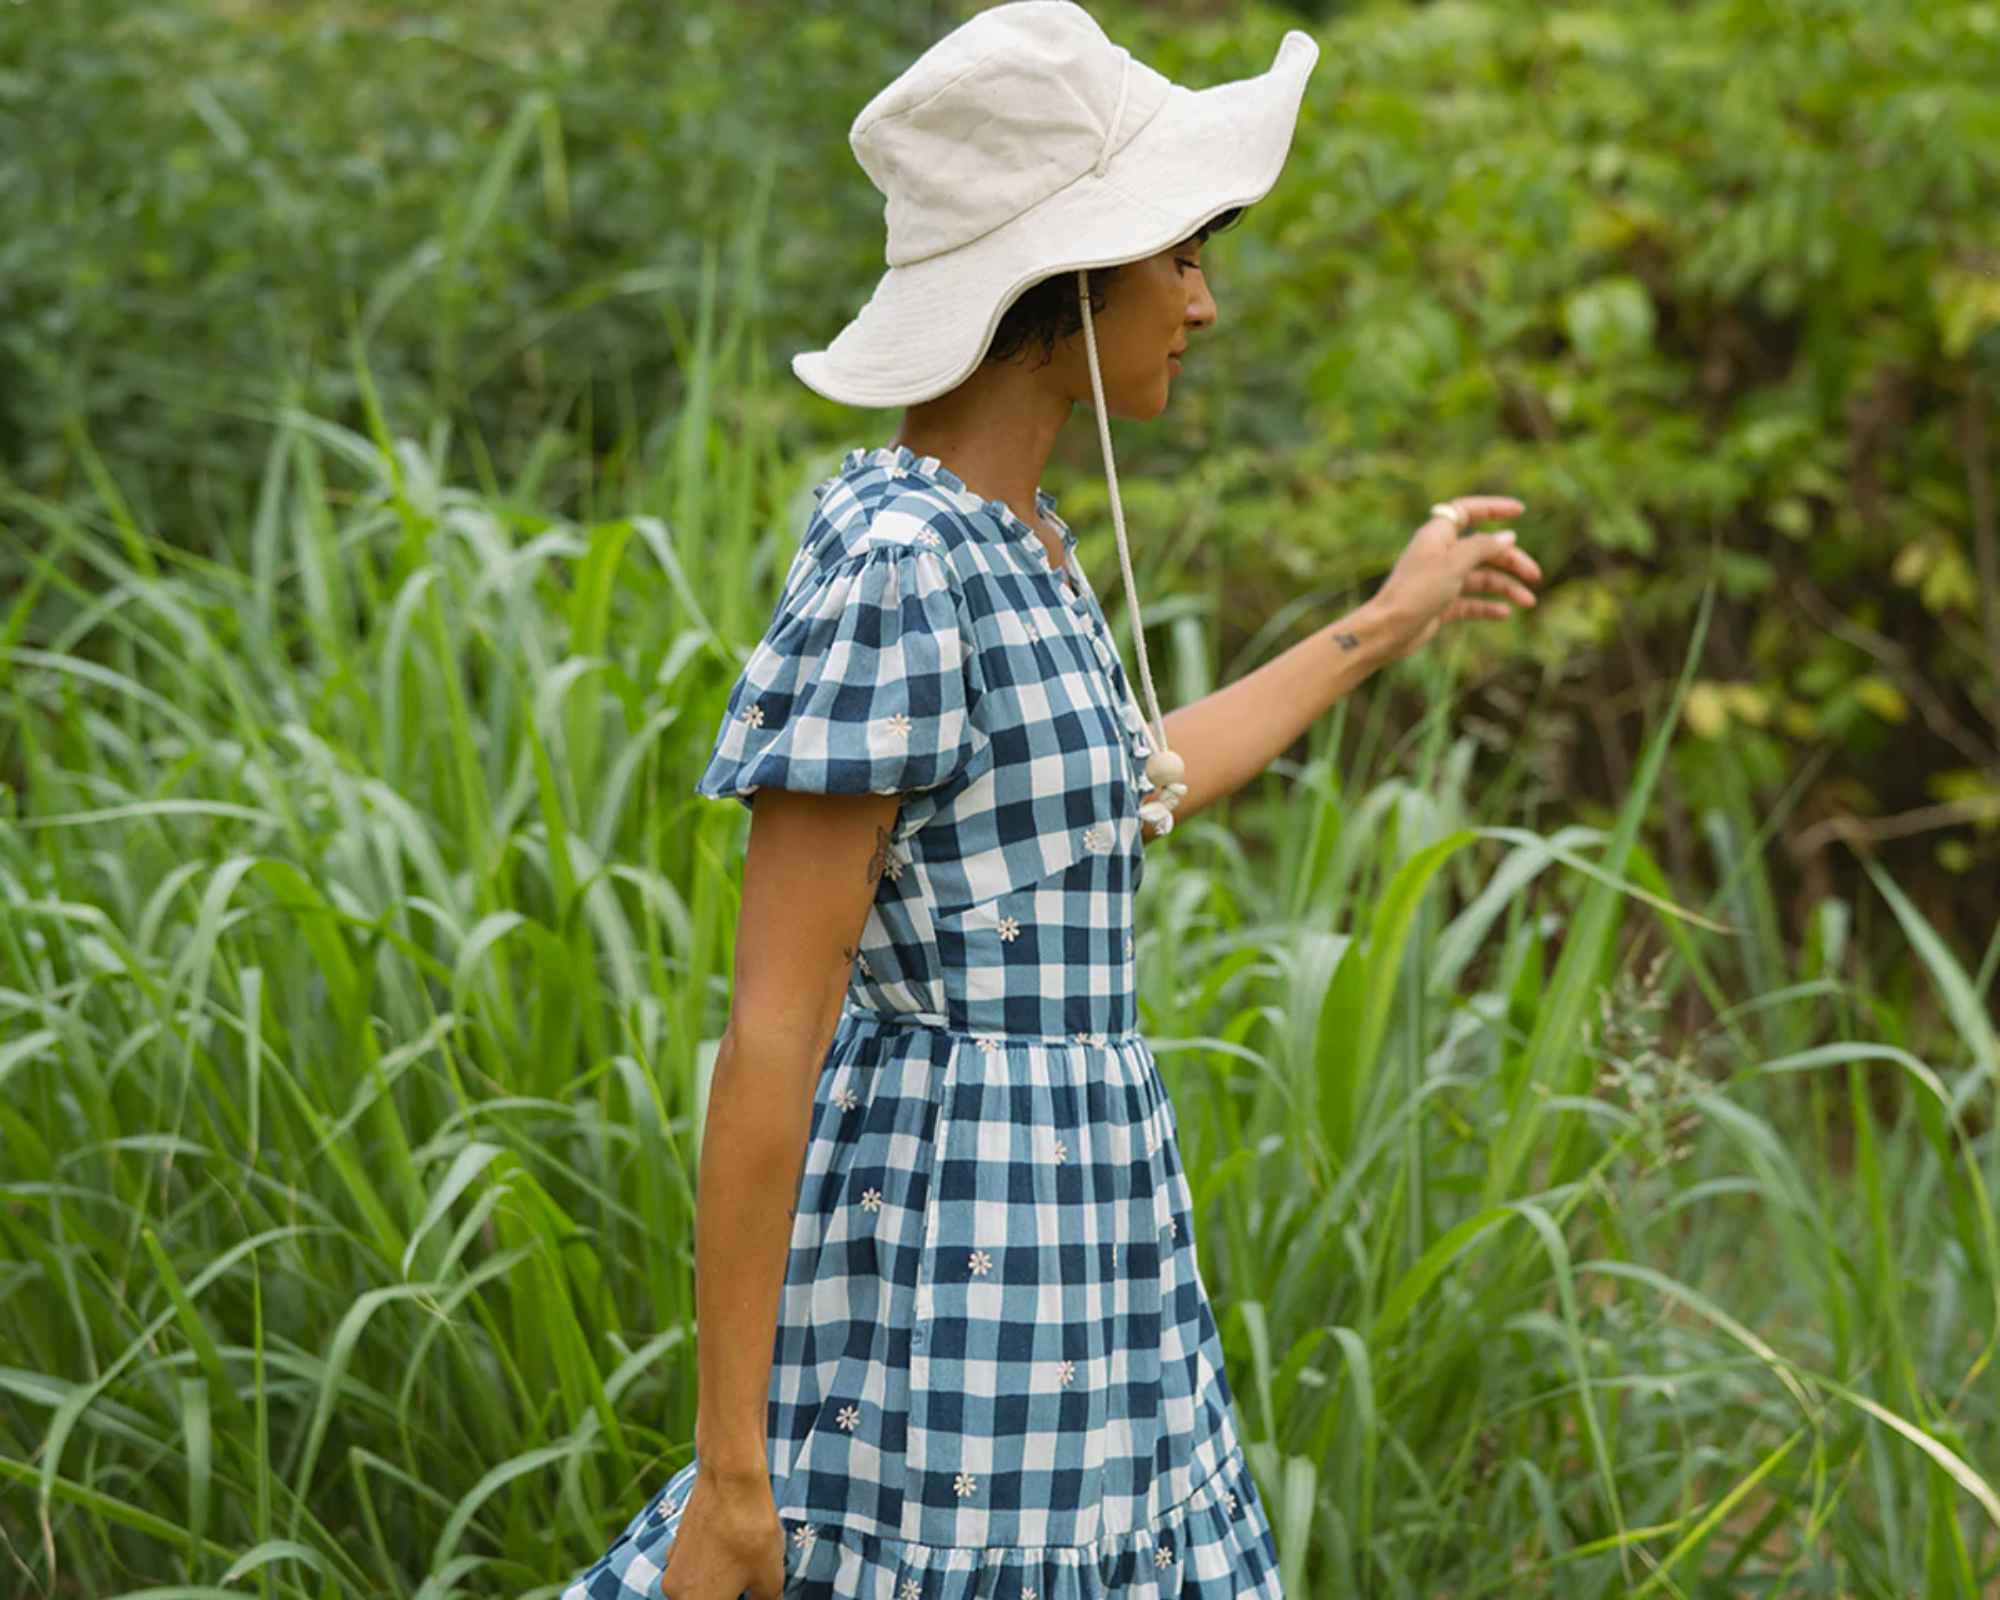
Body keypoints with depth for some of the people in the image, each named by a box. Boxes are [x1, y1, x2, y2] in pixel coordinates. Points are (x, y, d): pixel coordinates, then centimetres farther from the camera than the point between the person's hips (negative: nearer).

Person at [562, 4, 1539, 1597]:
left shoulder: (1009, 539, 9)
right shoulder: (894, 567, -19)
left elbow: (1123, 792, 30)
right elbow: (771, 1026, -20)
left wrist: (1387, 623, 39)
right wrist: (728, 1462, -18)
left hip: (1068, 1264, 10)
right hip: (954, 1301, -10)